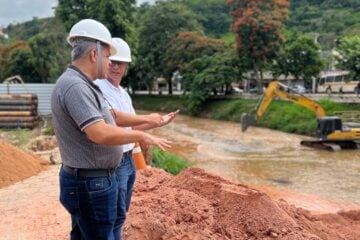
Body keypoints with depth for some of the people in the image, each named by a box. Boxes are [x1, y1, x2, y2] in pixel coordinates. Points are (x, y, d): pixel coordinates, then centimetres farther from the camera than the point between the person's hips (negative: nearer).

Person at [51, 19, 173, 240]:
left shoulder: (83, 85, 11)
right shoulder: (75, 86, -23)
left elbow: (112, 116, 21)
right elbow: (100, 133, -32)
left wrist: (145, 119, 18)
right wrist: (142, 136, -20)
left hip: (91, 180, 11)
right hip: (91, 183, -11)